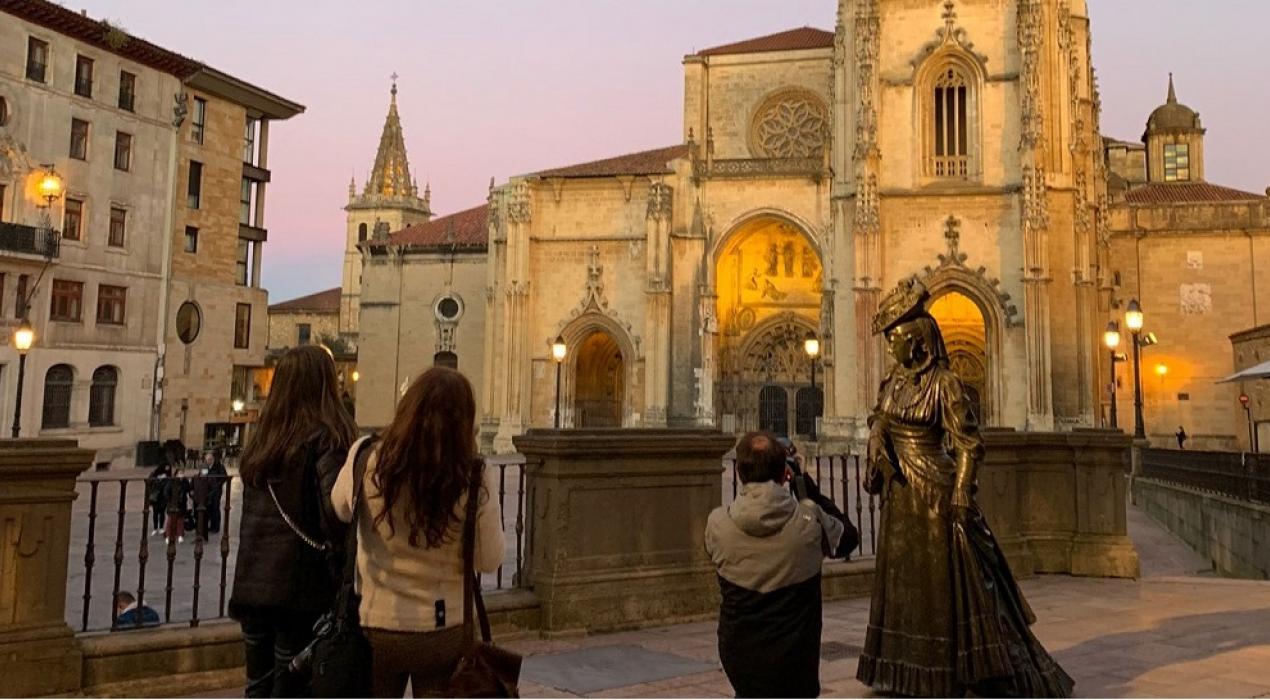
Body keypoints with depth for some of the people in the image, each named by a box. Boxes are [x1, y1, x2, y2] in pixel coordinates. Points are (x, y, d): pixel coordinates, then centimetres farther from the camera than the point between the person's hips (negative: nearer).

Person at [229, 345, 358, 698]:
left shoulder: (262, 437, 9)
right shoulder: (327, 437, -12)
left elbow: (249, 511, 12)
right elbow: (335, 509, -22)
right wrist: (342, 563, -9)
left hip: (253, 580, 6)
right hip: (301, 588, -6)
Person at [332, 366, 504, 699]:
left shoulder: (367, 459, -14)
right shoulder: (474, 478, -17)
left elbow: (340, 509, 8)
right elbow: (490, 560, -6)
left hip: (376, 625, 1)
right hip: (445, 630, -1)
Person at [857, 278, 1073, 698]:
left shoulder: (943, 383, -13)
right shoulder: (894, 380, 6)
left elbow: (969, 443, -14)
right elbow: (879, 423, 18)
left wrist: (962, 494, -19)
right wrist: (875, 462, 6)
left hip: (934, 493, -7)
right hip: (899, 495, 7)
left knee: (946, 580, 0)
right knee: (902, 579, 14)